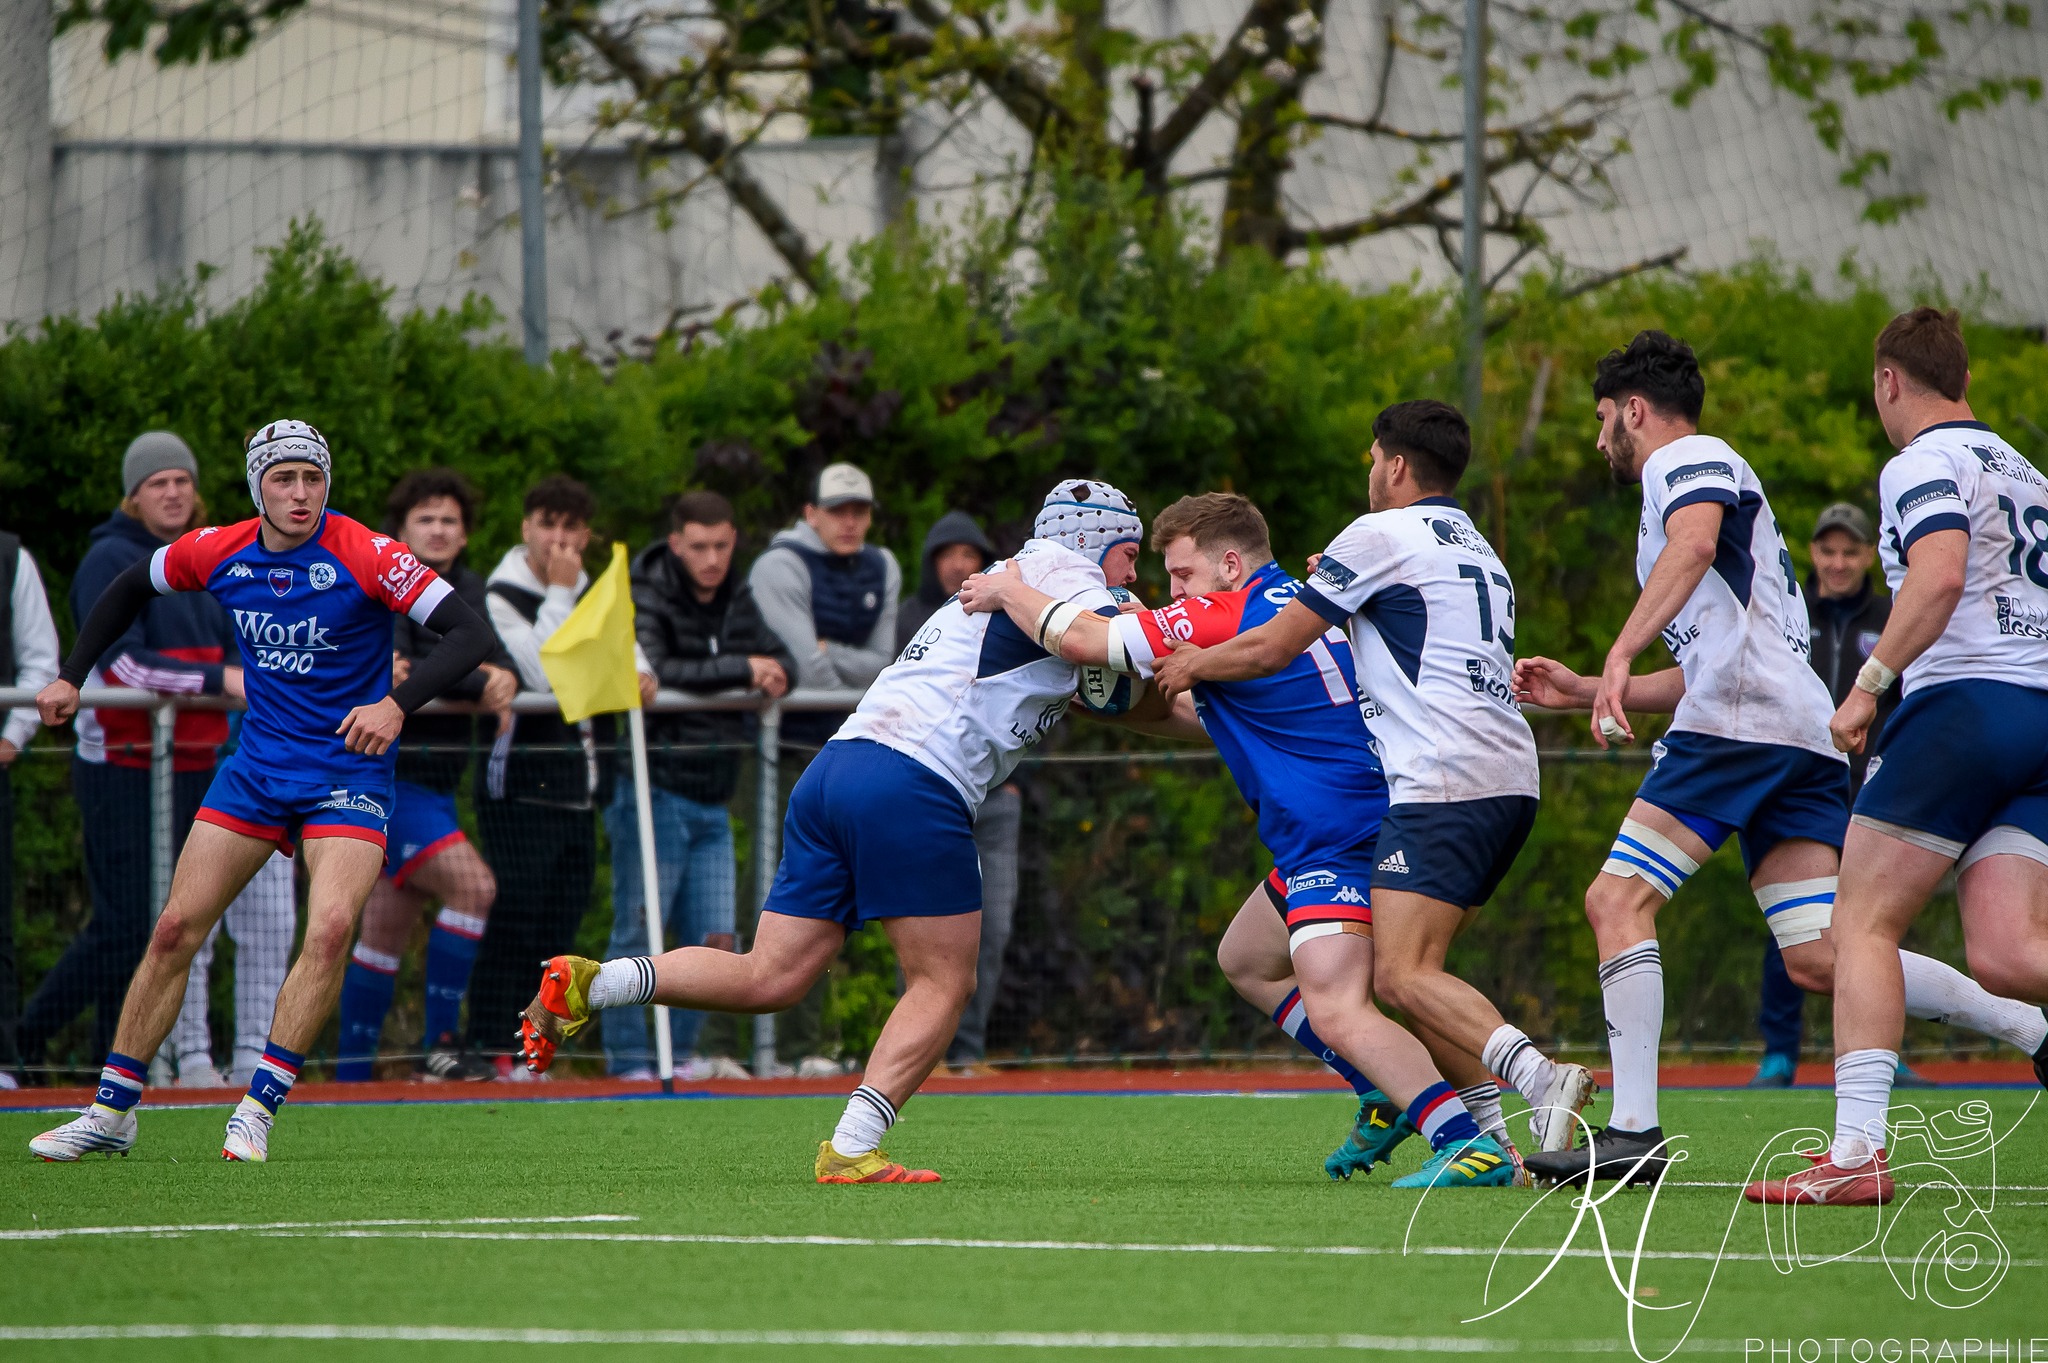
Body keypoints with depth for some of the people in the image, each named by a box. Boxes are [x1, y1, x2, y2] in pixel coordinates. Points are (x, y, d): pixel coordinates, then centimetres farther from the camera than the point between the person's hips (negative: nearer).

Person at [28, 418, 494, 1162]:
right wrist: (72, 676, 11)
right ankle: (111, 1110, 10)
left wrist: (397, 703, -36)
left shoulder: (366, 556, -17)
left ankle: (258, 1108, -15)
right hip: (258, 763, 4)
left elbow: (469, 633, -22)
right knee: (176, 928, 0)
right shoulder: (218, 553, -4)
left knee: (331, 926, -24)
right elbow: (130, 587, 16)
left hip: (348, 771, -4)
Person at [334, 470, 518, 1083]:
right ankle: (438, 1044, -16)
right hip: (387, 778, -8)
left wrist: (503, 676, -17)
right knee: (472, 884, -22)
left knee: (387, 935, 11)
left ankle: (350, 1076, 17)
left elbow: (494, 655, 6)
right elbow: (390, 668, -25)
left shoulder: (465, 588, 13)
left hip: (435, 785, 8)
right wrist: (477, 682, -25)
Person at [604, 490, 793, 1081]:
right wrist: (739, 670, -21)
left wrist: (772, 676, -9)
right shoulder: (646, 600, -9)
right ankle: (629, 1060, 0)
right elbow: (654, 669, -25)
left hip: (711, 804, 7)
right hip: (654, 793, -7)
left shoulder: (738, 601, 11)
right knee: (639, 934, -5)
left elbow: (782, 662, 15)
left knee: (713, 943, 5)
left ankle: (679, 1054, 16)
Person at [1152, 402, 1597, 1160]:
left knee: (1400, 976, -16)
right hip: (1509, 780, 9)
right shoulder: (1477, 550, 26)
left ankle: (1540, 1078, -34)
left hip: (1444, 780, -9)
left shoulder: (1380, 535, 0)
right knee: (1409, 967, 12)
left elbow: (1271, 648, 3)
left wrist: (1192, 665, 20)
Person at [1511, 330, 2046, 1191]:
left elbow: (1695, 544, -20)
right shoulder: (1719, 479, 34)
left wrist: (1620, 653, -29)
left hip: (1741, 721, -9)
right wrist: (1586, 692, 37)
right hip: (1804, 734, 9)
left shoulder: (1685, 459, 5)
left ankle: (1634, 1131, -18)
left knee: (1618, 900, -10)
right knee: (1819, 958, 0)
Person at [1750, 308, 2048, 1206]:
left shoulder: (1923, 464, -2)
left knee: (1863, 923, -2)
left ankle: (1858, 1150, -12)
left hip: (1964, 697, -7)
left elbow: (1941, 575, -21)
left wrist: (1870, 683, -19)